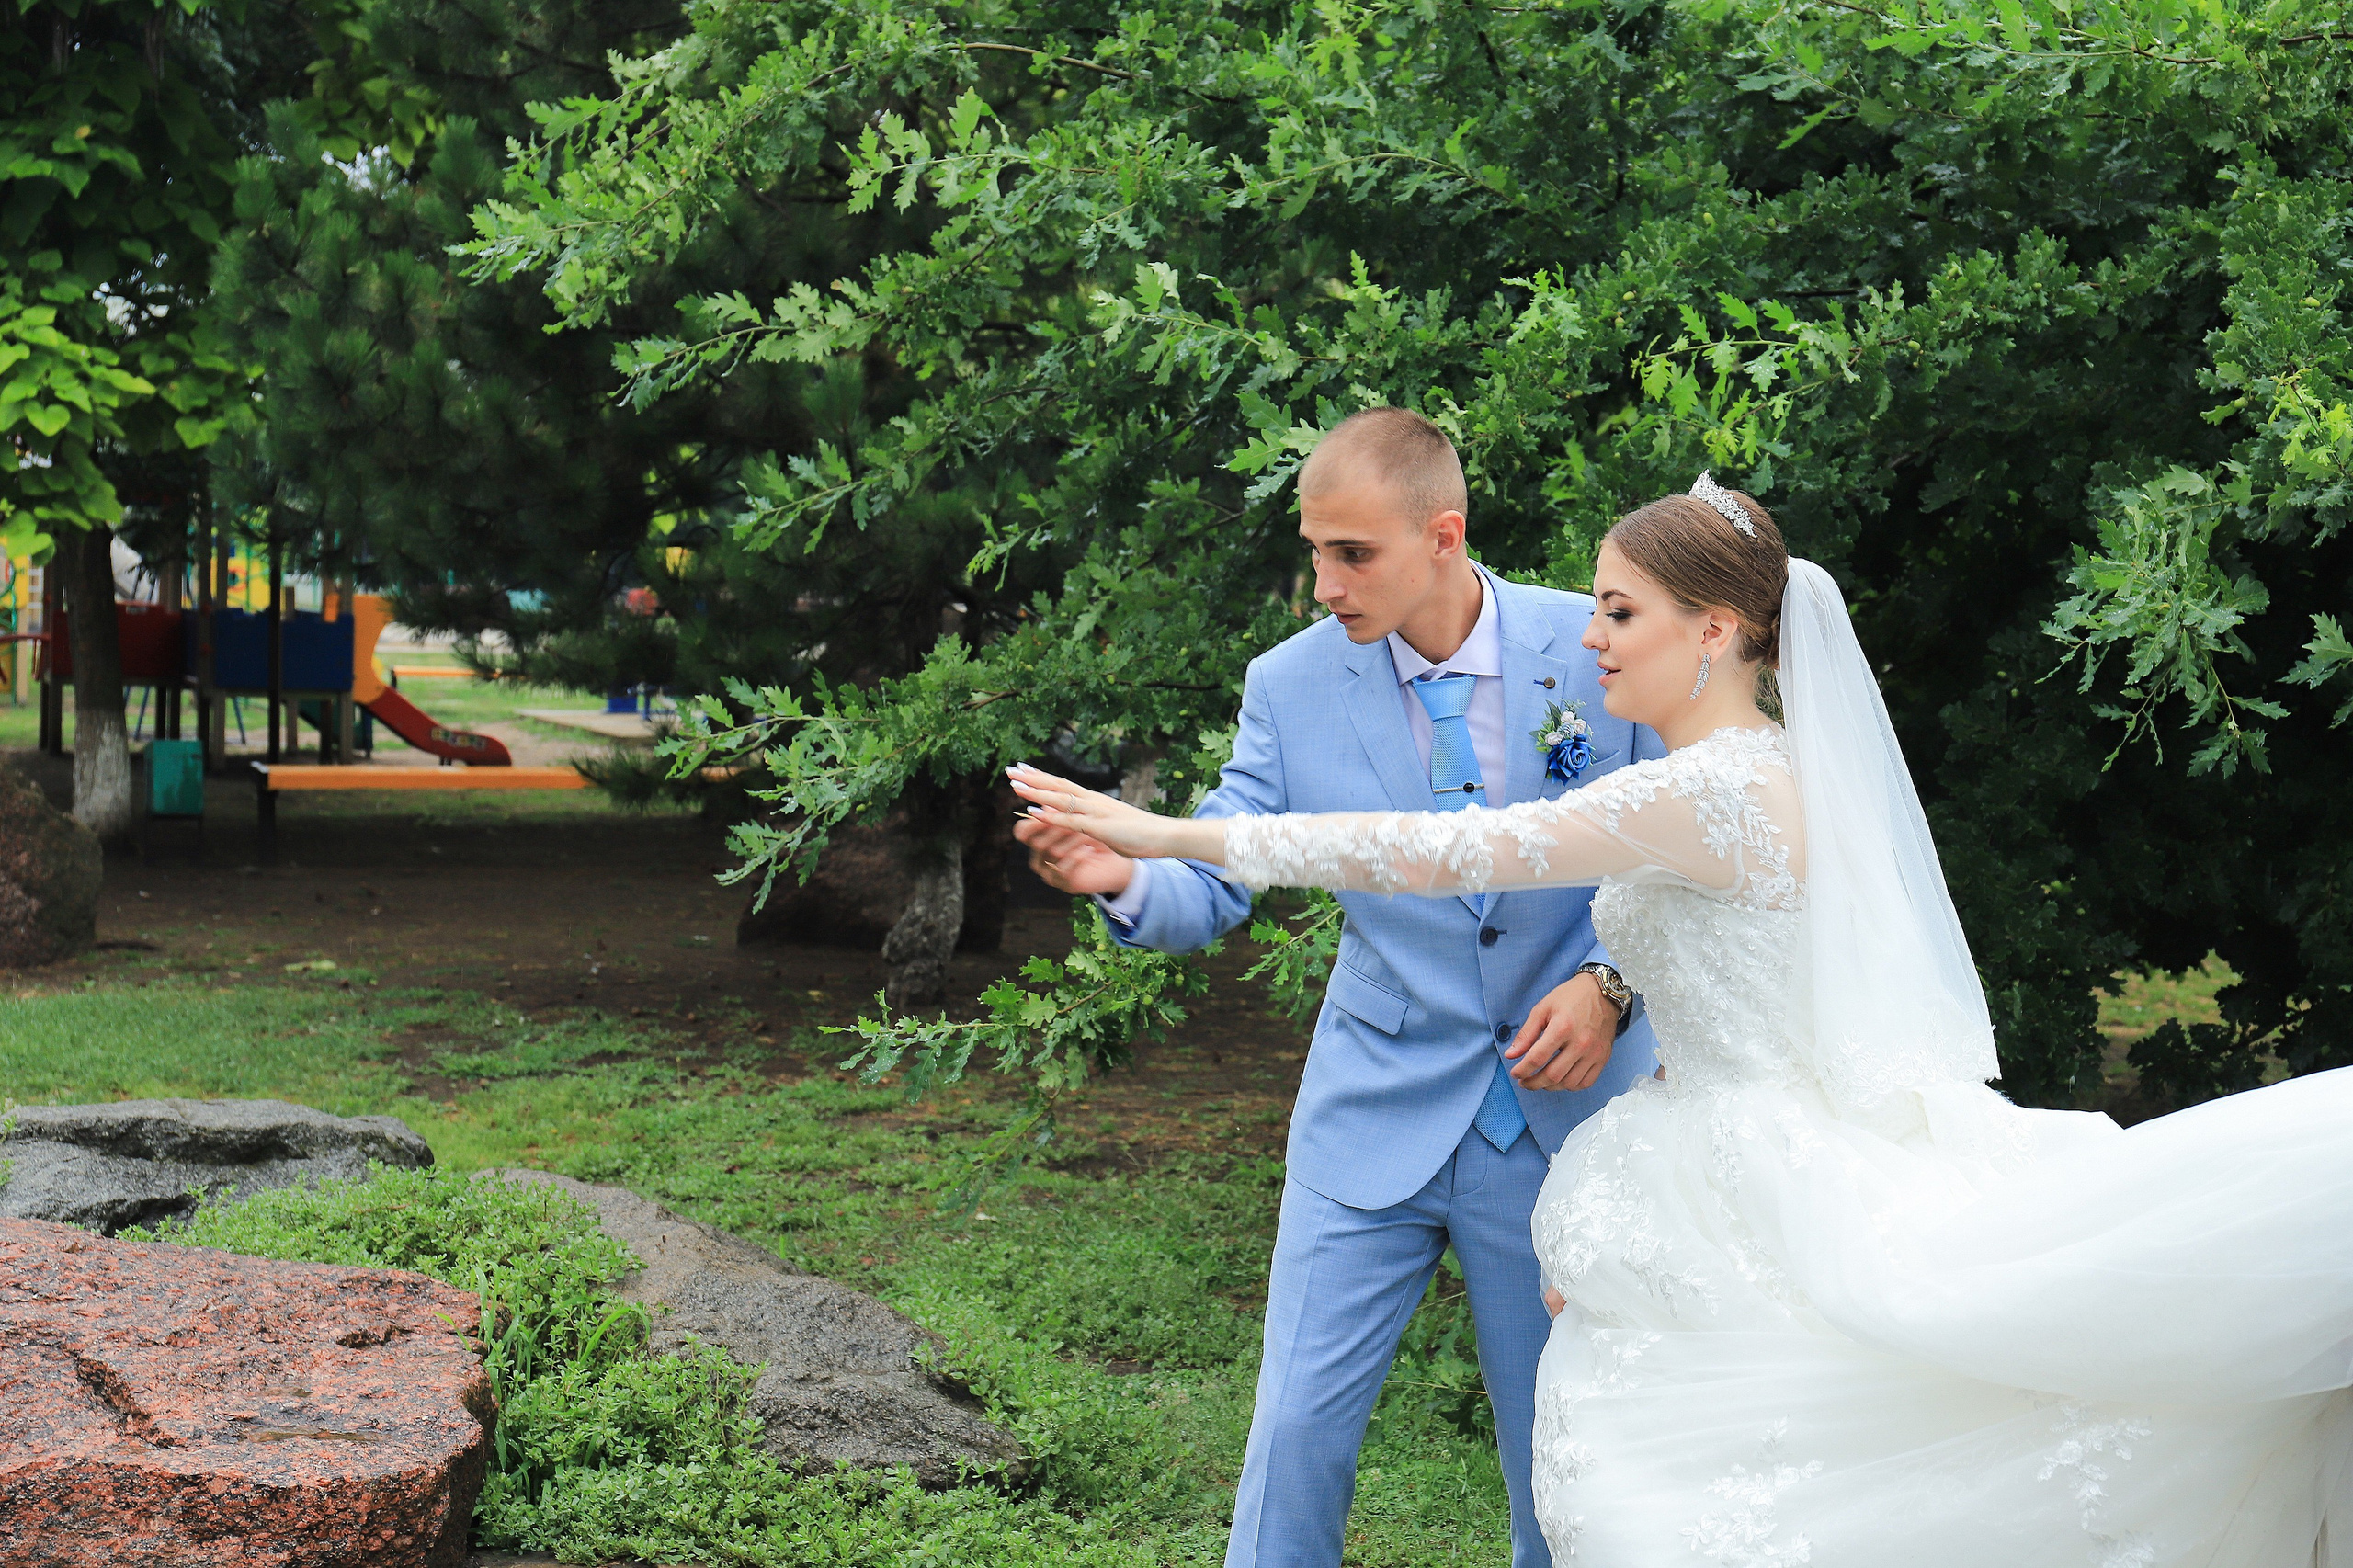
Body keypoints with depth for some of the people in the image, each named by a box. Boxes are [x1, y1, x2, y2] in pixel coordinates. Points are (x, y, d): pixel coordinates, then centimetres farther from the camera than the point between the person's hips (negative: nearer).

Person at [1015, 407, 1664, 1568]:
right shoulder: (1293, 686, -5)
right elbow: (1214, 888, -5)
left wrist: (1612, 982, -15)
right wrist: (1123, 877, -27)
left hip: (1564, 1113, 0)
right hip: (1374, 1122, 1)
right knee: (1298, 1429, 0)